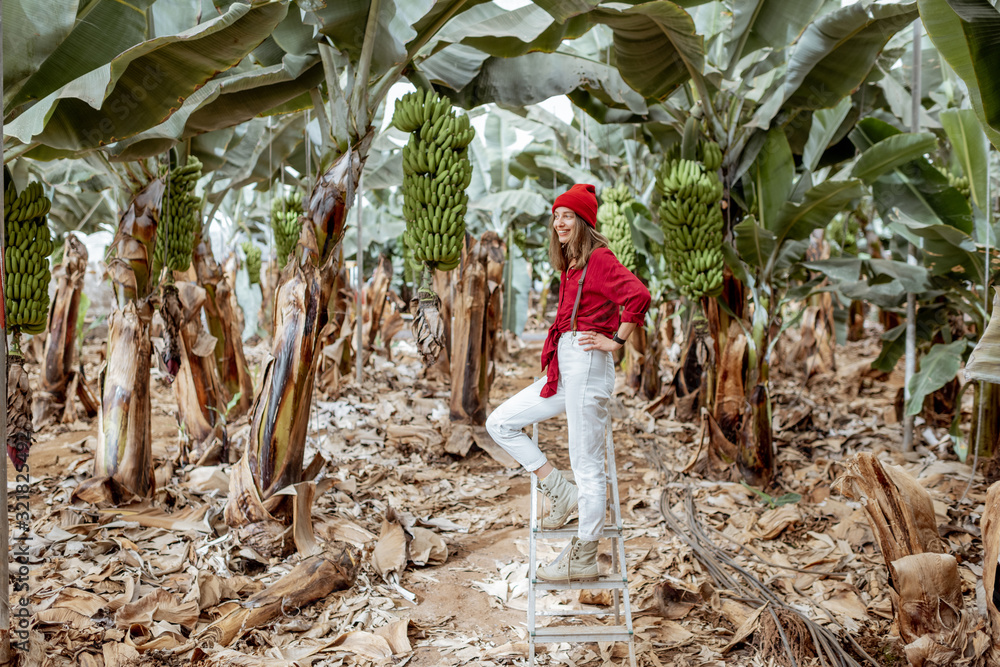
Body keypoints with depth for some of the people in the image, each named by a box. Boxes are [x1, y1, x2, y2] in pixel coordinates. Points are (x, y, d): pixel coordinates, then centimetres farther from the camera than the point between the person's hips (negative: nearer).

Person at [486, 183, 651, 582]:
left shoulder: (599, 259, -10)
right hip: (563, 370, 10)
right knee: (501, 423, 10)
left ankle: (584, 559, 7)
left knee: (586, 465, -3)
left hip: (587, 367, -10)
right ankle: (560, 494, 11)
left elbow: (638, 296, -26)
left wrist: (616, 341, -16)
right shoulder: (570, 265, 18)